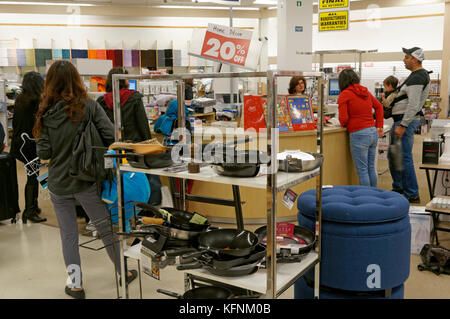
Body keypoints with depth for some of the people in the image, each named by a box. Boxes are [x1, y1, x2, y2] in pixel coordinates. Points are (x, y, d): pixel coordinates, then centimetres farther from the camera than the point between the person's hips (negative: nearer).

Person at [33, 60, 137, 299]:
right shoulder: (89, 106, -11)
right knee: (106, 228, 14)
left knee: (68, 235, 14)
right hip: (87, 181, -1)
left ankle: (76, 285, 23)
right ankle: (124, 272, 29)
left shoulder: (46, 113, -7)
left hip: (58, 184, 1)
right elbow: (111, 136, -16)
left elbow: (44, 152, -8)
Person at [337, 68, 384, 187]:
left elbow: (343, 118, -13)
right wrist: (379, 126, 22)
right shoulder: (365, 91, 13)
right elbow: (379, 106, 22)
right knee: (371, 168, 16)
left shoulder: (344, 94, -7)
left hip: (359, 134, -7)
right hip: (373, 132, 7)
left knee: (362, 170, 0)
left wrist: (344, 125, 9)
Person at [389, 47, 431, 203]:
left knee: (404, 158, -8)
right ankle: (398, 188, 27)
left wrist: (402, 126, -26)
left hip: (406, 120, -11)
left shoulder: (416, 78, -18)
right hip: (401, 119, 11)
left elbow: (413, 105, -25)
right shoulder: (422, 74, 17)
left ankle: (412, 195, -2)